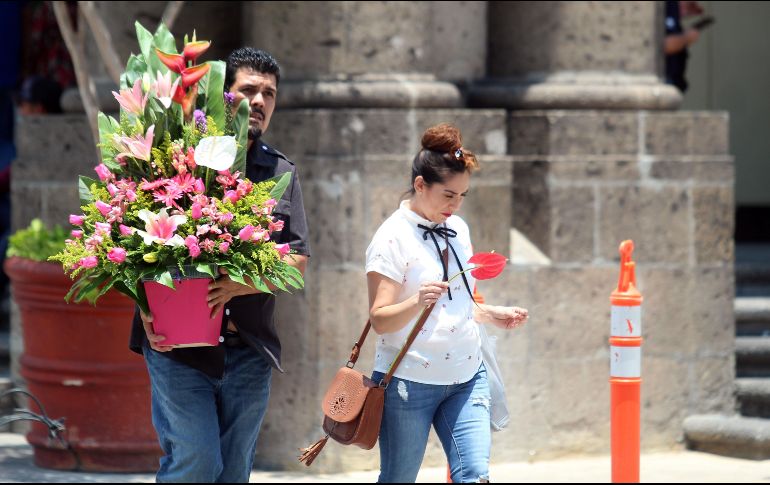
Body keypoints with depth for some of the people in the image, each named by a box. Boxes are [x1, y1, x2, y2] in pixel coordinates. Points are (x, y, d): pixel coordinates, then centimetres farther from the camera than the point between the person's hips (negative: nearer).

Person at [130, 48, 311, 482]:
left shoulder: (282, 173, 13)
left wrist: (237, 286, -12)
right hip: (178, 346, -4)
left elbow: (298, 261, 6)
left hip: (248, 348, 4)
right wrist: (147, 306, -15)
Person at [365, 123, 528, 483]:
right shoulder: (393, 238, -11)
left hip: (466, 377, 6)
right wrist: (417, 302, -35)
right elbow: (380, 319, -17)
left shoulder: (458, 228, 11)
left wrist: (491, 315, 7)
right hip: (409, 382, -6)